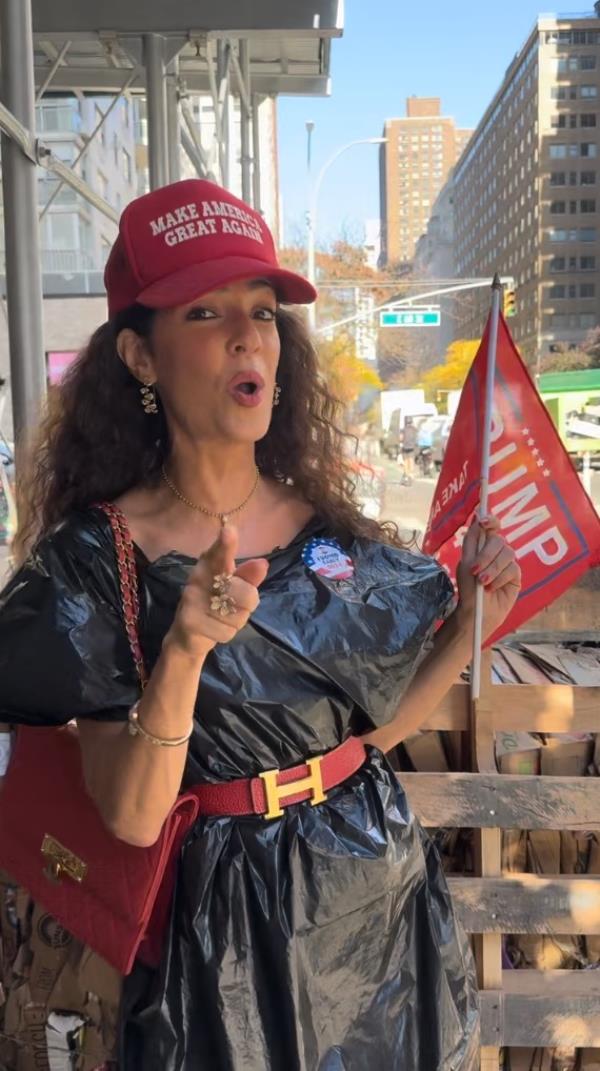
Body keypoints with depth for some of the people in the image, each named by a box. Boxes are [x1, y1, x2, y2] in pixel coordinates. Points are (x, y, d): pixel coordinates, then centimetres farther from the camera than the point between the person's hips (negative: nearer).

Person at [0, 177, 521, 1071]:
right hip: (234, 922, -4)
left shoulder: (330, 528, -3)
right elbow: (132, 818, -19)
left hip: (385, 893, 4)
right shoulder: (95, 559, -14)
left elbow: (373, 726, 3)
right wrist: (184, 653, -33)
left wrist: (469, 625, -6)